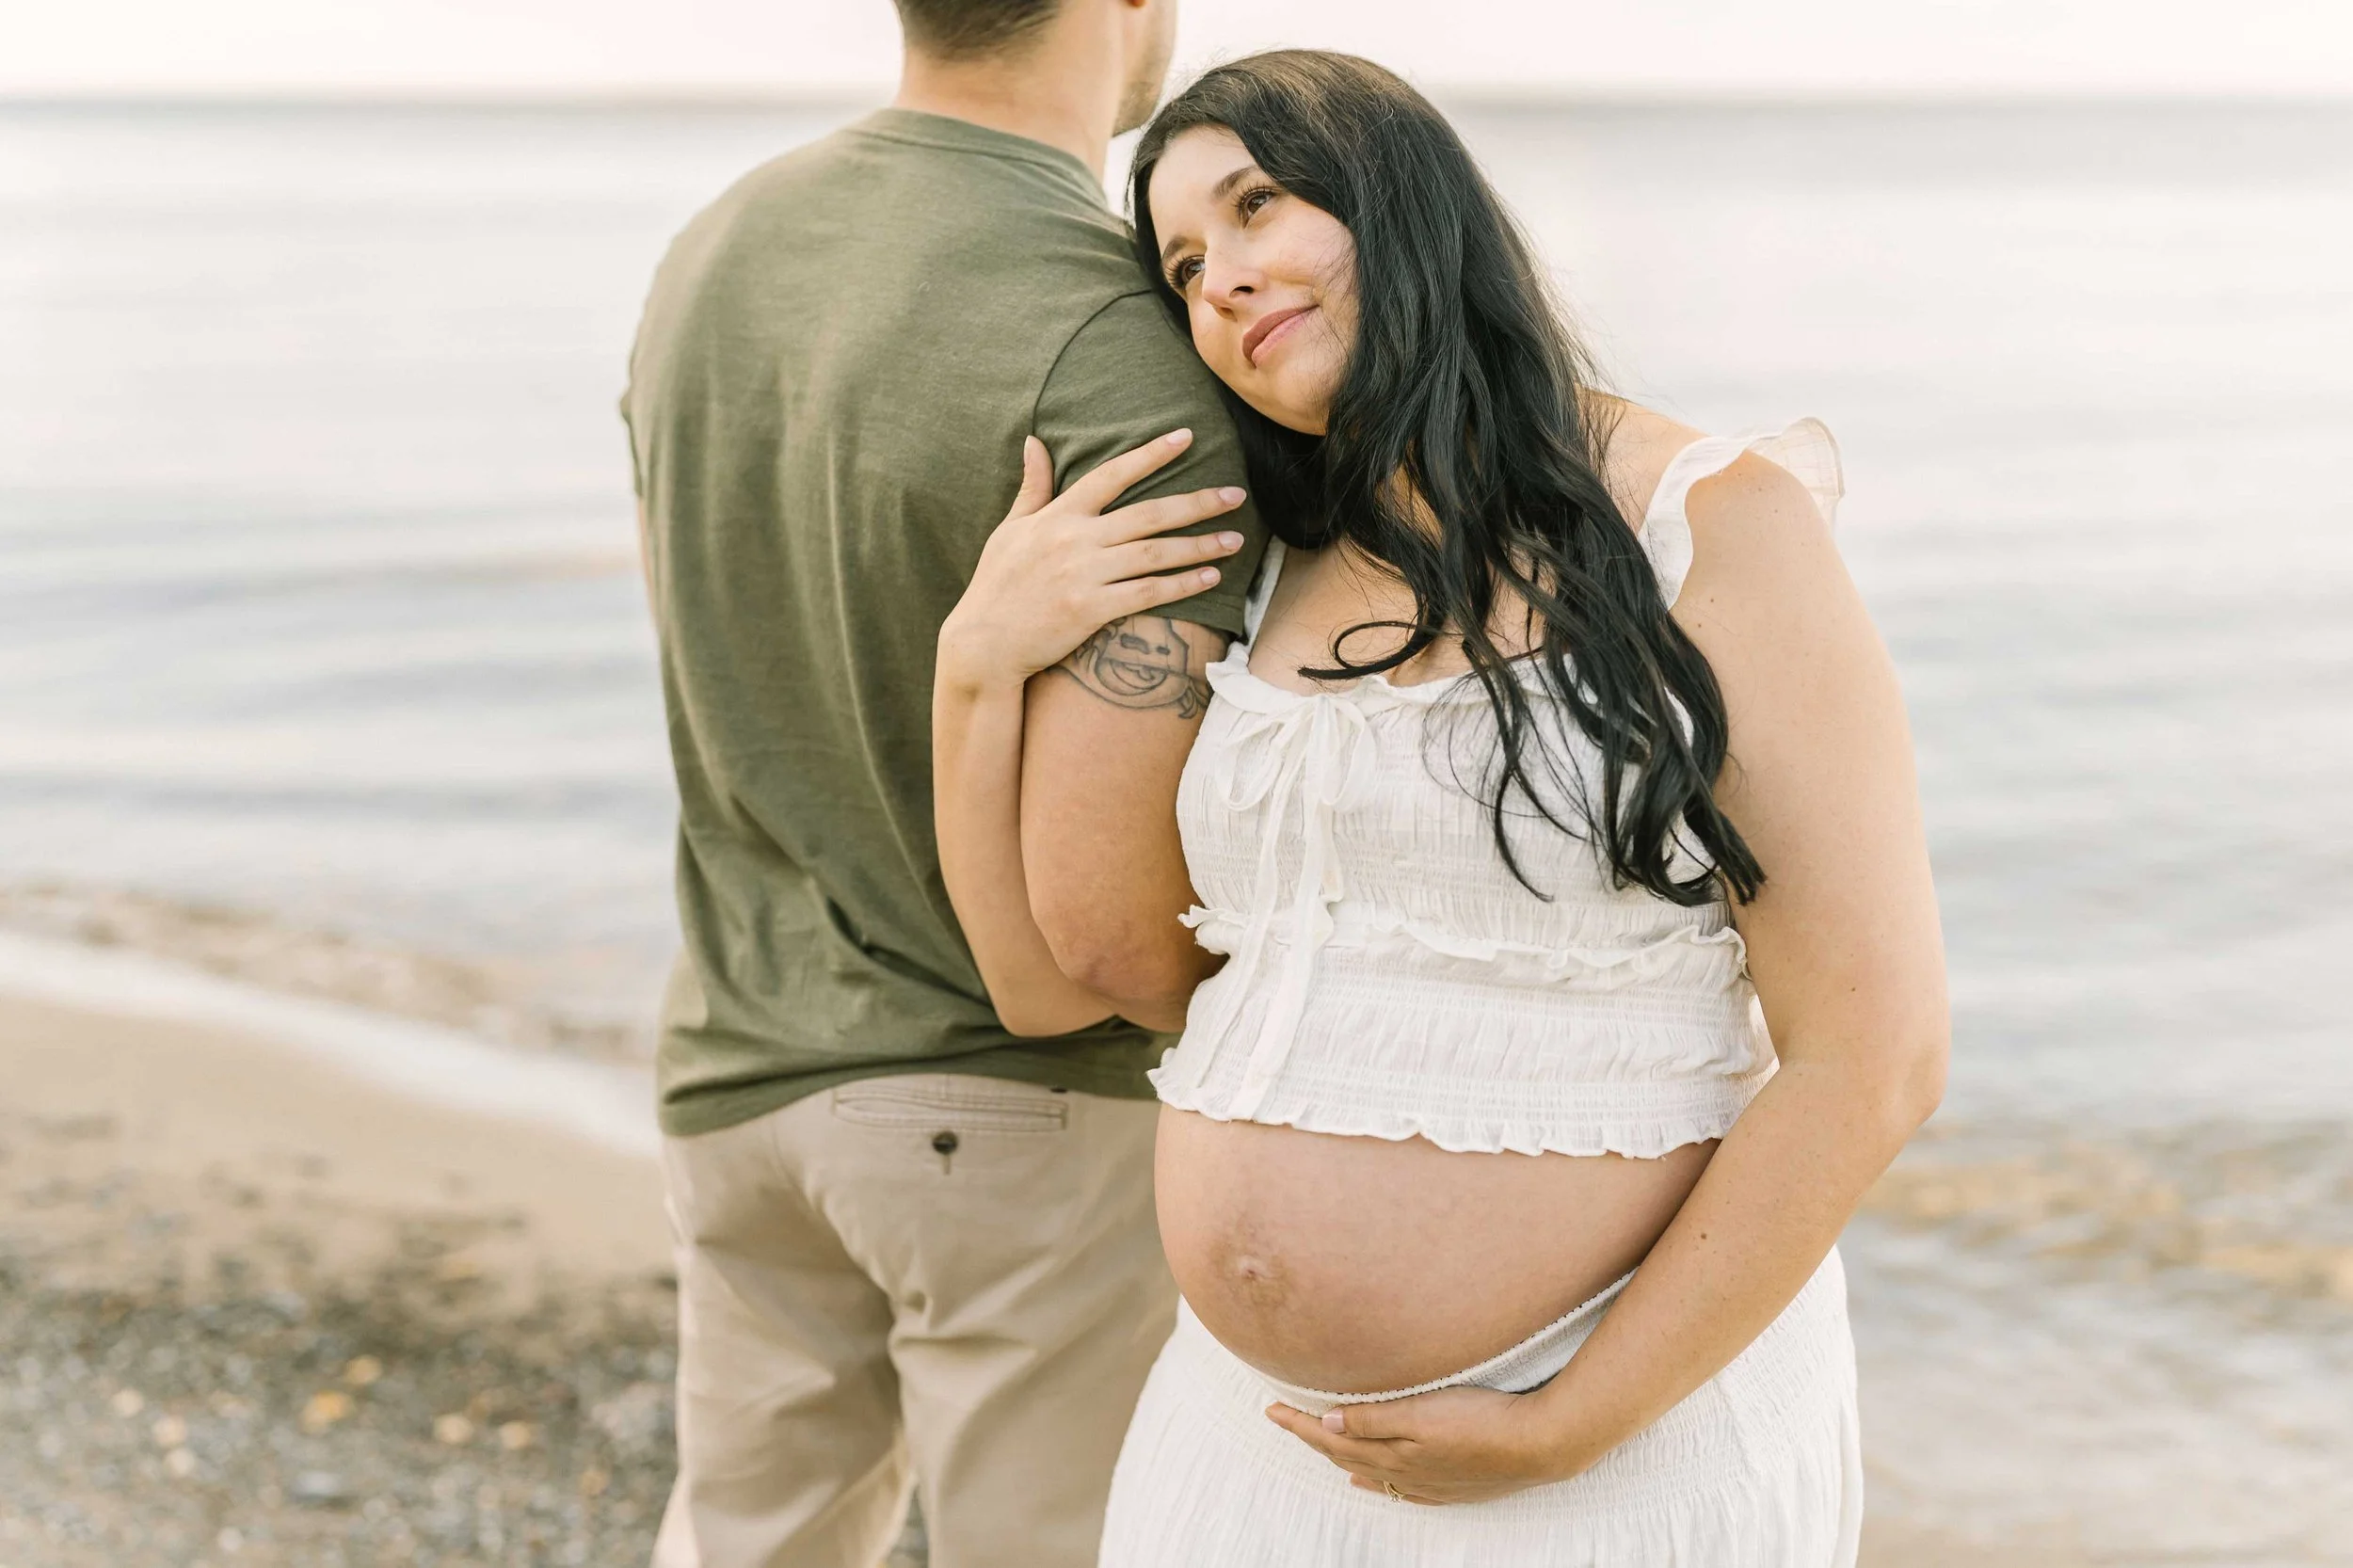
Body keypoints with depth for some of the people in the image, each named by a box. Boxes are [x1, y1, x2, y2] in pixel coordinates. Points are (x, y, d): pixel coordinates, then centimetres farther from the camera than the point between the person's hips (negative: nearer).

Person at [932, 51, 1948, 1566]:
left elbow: (1872, 1059, -15)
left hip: (1628, 1414, -6)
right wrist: (977, 666, -5)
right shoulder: (1264, 583, 7)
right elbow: (1051, 974, 9)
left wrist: (1563, 1430, -14)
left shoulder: (1713, 531, -10)